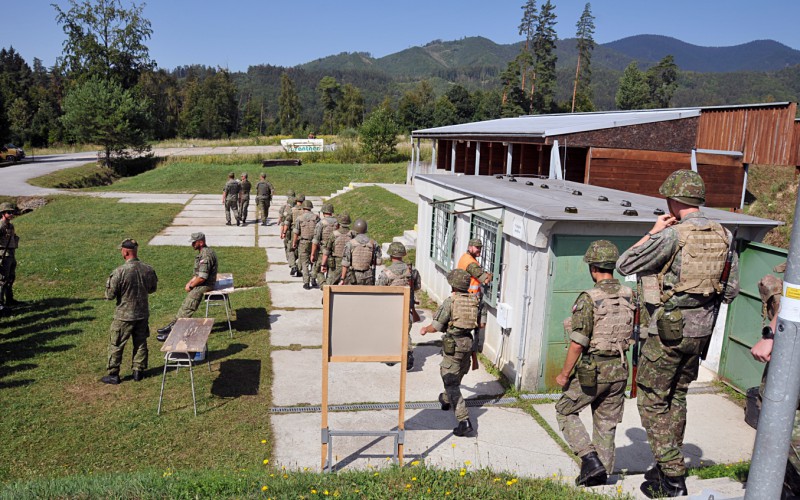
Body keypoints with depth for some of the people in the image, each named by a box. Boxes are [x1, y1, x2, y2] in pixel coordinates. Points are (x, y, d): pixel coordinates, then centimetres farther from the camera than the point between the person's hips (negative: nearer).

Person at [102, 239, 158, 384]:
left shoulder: (120, 272, -21)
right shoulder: (148, 269, -6)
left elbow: (110, 295, -14)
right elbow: (153, 288, 10)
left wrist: (109, 282, 3)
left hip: (124, 316, -4)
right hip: (143, 314, 4)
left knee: (116, 345, 10)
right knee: (140, 343, 17)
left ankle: (113, 375, 18)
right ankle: (138, 371, 25)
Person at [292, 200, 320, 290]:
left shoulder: (299, 218, -5)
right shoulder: (316, 217, -1)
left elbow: (296, 232, -6)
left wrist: (294, 243, 4)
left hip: (303, 243, -2)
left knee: (304, 263, 2)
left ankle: (306, 283, -4)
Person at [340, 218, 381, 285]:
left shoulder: (350, 244, -10)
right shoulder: (373, 243, -2)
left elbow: (345, 263, -10)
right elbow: (378, 261, 1)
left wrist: (342, 278, -3)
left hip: (354, 276, -2)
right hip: (369, 277, 2)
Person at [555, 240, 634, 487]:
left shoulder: (589, 299, -19)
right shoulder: (629, 296, 0)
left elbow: (577, 344, -18)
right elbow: (633, 334, 9)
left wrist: (564, 374, -7)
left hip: (593, 371, -6)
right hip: (620, 370, 6)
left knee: (565, 410, 14)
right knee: (606, 423, 17)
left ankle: (590, 458, 3)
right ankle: (601, 472, 25)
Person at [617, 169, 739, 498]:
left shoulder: (673, 235, -19)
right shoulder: (725, 236, 3)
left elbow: (625, 265, -11)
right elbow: (731, 290, 10)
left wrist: (653, 232, -5)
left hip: (669, 331, -7)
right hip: (700, 331, 7)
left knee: (652, 402, 4)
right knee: (677, 397, 21)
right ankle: (669, 467, 32)